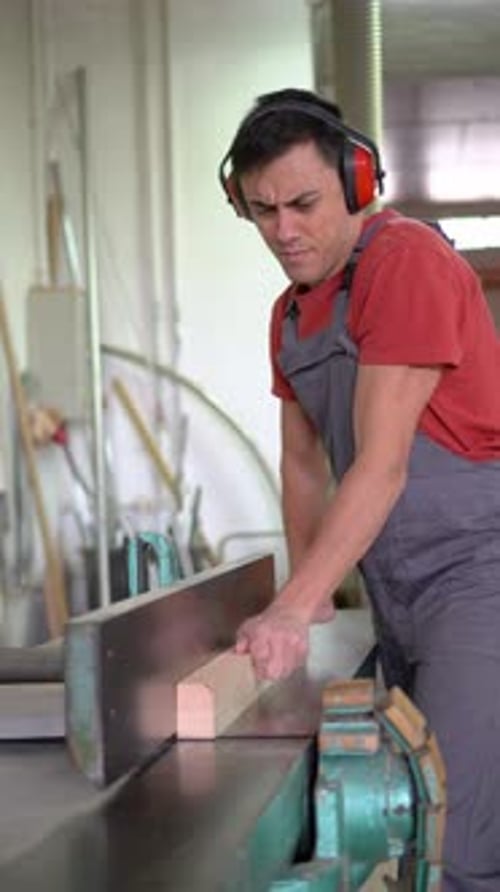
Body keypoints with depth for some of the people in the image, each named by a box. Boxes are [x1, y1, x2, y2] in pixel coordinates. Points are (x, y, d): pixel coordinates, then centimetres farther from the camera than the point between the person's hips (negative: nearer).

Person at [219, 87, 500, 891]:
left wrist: (293, 611, -23)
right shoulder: (290, 313, 12)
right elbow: (304, 464, 19)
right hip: (400, 592, 8)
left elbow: (382, 465, -21)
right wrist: (307, 600, 10)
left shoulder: (408, 263, -16)